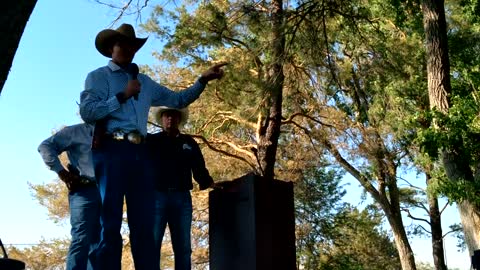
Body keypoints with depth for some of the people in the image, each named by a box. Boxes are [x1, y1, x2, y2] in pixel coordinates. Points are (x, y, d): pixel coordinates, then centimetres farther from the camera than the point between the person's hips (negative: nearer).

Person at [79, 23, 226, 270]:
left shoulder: (144, 82, 25)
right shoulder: (98, 77, 9)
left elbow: (179, 100, 27)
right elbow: (86, 112, -6)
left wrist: (203, 80, 17)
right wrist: (122, 96, -6)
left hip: (139, 153, 5)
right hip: (111, 150, -5)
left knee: (144, 225, 0)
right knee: (110, 223, -8)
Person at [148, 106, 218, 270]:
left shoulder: (189, 142, 19)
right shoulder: (151, 140, 14)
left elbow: (199, 168, 15)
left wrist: (209, 183, -1)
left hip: (182, 198, 2)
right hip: (156, 196, -2)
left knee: (183, 248, -1)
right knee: (151, 245, -9)